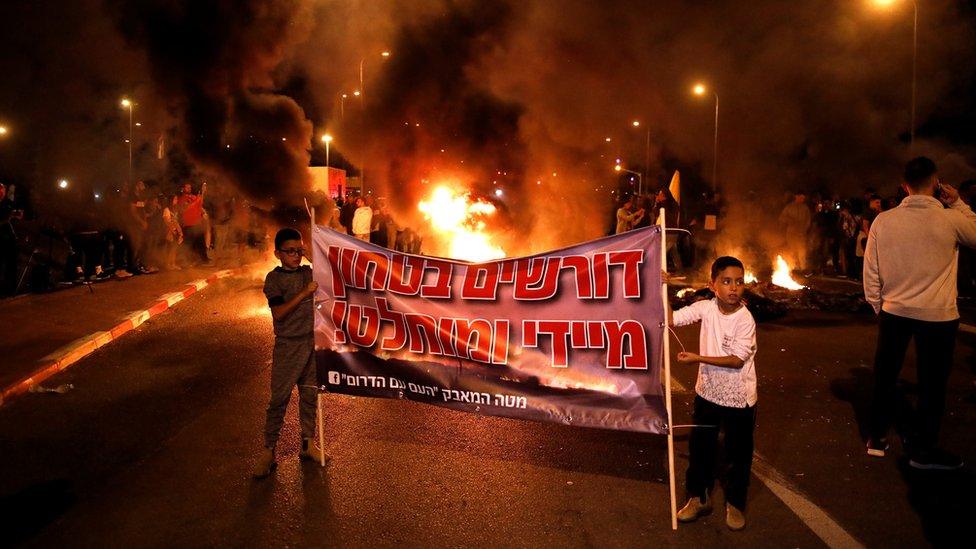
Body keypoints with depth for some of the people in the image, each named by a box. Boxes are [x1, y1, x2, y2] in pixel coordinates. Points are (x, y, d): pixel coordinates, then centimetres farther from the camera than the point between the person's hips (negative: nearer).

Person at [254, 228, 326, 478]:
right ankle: (268, 451, 5)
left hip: (312, 342, 5)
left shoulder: (309, 272, 6)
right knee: (279, 398, -2)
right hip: (288, 346, -5)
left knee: (309, 394, 12)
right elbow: (279, 313, -18)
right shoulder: (274, 279, -8)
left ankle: (308, 444, 24)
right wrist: (304, 294, -23)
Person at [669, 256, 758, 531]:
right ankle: (699, 497, 35)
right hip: (708, 392, 4)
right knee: (700, 448, 16)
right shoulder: (707, 308, -9)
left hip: (739, 398, -3)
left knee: (739, 454, 12)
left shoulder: (745, 319, -19)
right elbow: (670, 318, -9)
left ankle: (735, 503, 32)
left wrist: (698, 358, -24)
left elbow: (737, 360, -21)